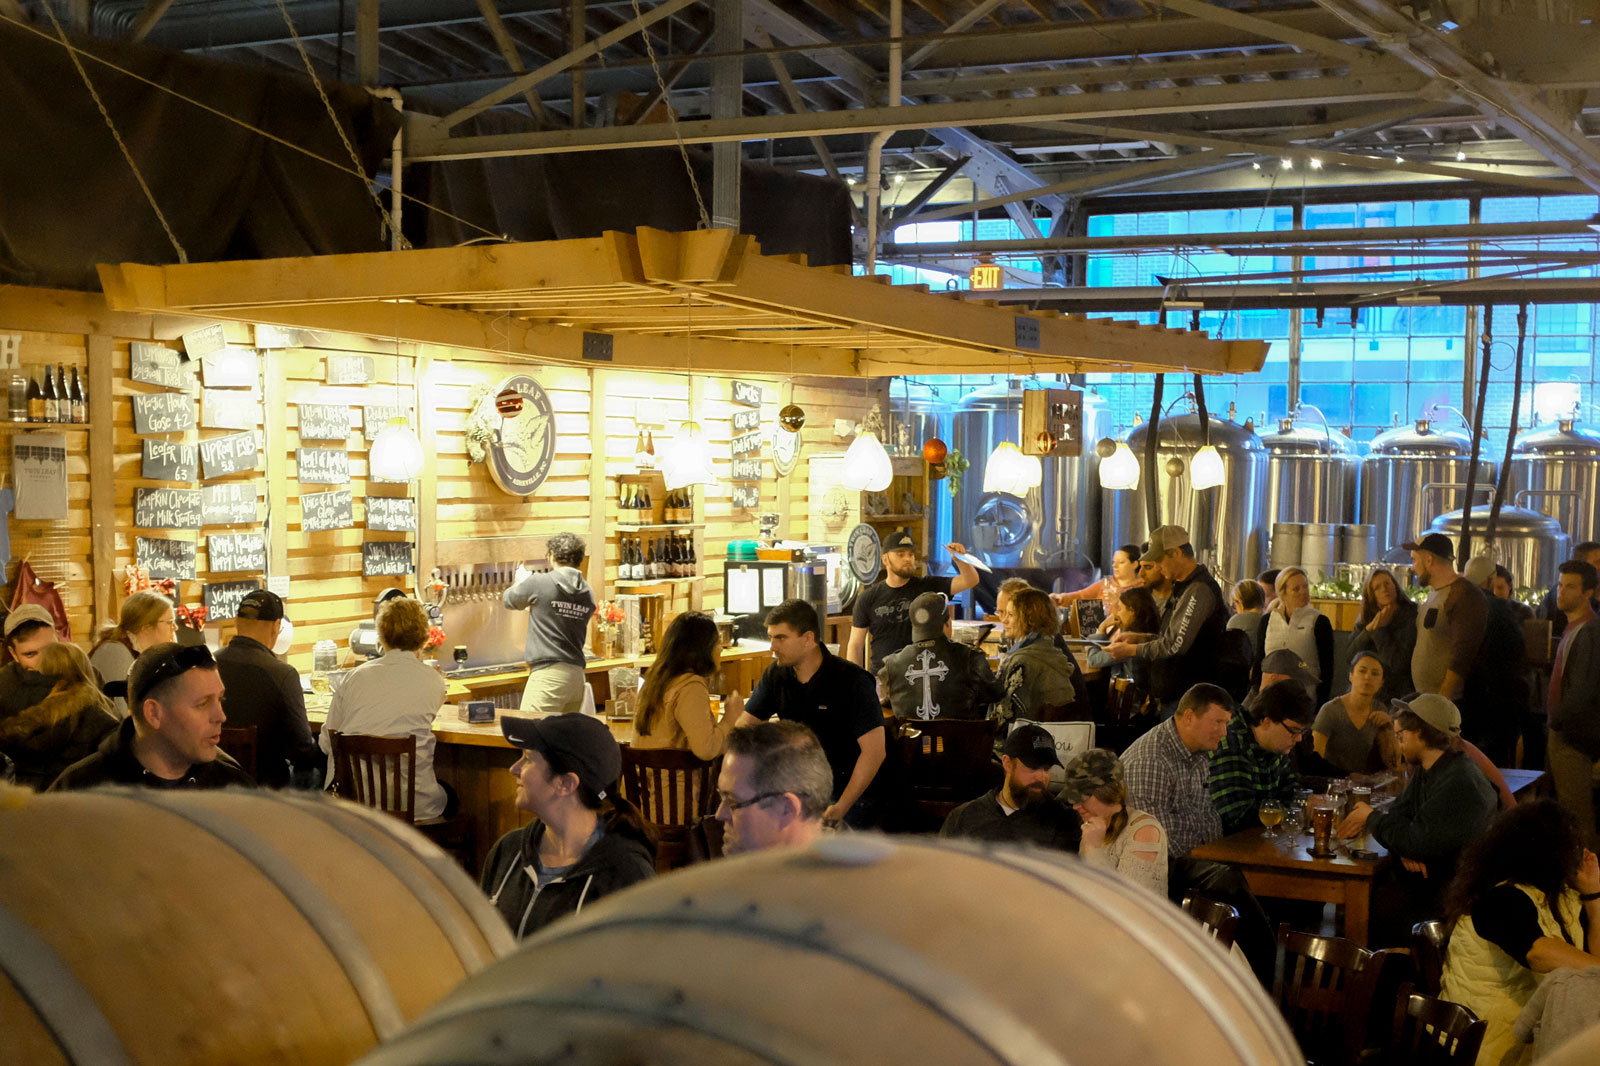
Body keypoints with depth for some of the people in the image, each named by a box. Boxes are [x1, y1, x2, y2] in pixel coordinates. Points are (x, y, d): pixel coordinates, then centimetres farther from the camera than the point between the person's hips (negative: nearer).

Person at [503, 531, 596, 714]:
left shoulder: (538, 583, -6)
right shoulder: (587, 594, 11)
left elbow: (507, 599, 11)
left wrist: (521, 579, 33)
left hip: (548, 674, -7)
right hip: (577, 676, 7)